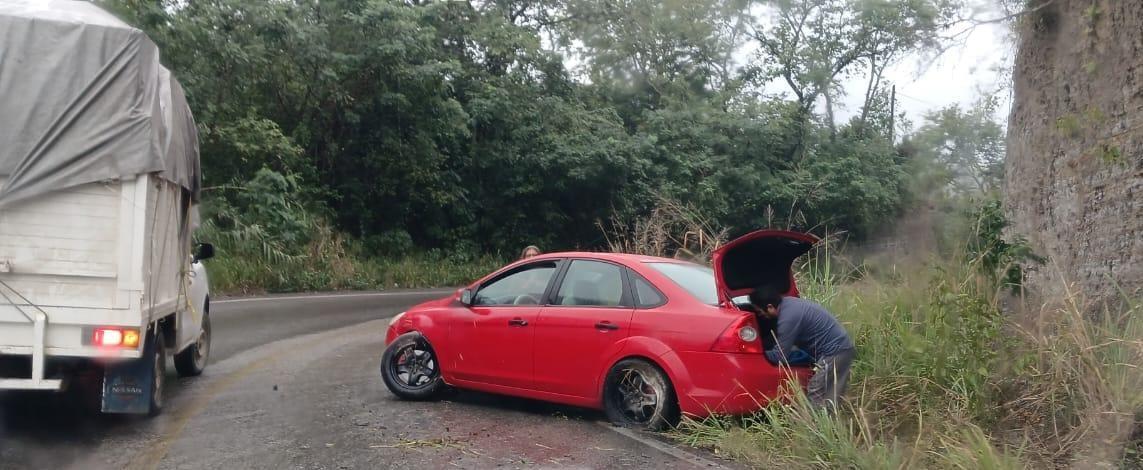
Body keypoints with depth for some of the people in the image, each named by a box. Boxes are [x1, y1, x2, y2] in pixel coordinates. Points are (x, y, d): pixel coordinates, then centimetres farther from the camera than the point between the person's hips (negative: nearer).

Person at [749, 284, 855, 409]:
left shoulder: (788, 317, -23)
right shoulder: (787, 303, 6)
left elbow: (779, 357, -15)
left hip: (835, 350, -10)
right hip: (839, 346, 10)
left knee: (816, 397, -8)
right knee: (828, 397, 12)